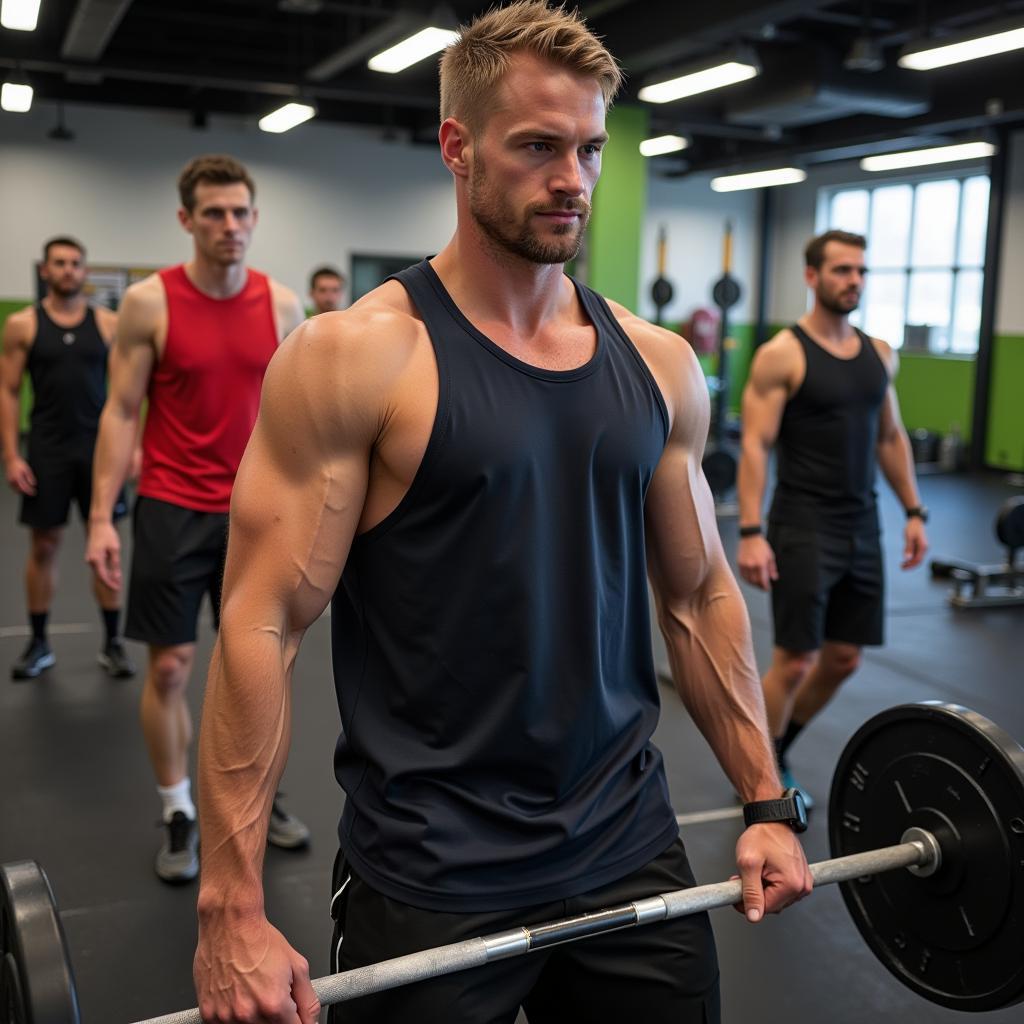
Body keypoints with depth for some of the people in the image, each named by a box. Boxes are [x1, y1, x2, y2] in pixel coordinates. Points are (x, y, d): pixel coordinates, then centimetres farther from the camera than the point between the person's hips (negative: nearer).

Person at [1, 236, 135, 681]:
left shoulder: (108, 323, 3)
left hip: (99, 447, 0)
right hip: (47, 449, 0)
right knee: (43, 545, 7)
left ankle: (112, 642, 13)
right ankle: (39, 643, 19)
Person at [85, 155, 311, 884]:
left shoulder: (283, 305, 0)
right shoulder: (148, 303, -8)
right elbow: (121, 412, -5)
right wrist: (101, 516, -11)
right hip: (173, 510, -2)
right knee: (170, 666, 4)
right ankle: (180, 812, 22)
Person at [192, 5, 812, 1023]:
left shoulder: (658, 363, 3)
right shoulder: (356, 356, -12)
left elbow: (700, 594, 10)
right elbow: (261, 626, -14)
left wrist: (766, 801, 10)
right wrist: (232, 907, -15)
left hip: (630, 850, 5)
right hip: (429, 879, -4)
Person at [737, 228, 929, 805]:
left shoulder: (880, 354, 10)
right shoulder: (782, 355, -9)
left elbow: (892, 438, 17)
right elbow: (756, 446, -14)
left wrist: (914, 512, 11)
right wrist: (750, 532, -21)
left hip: (862, 529, 7)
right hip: (803, 529, -6)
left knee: (844, 659, 11)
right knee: (795, 661, -3)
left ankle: (776, 754, 33)